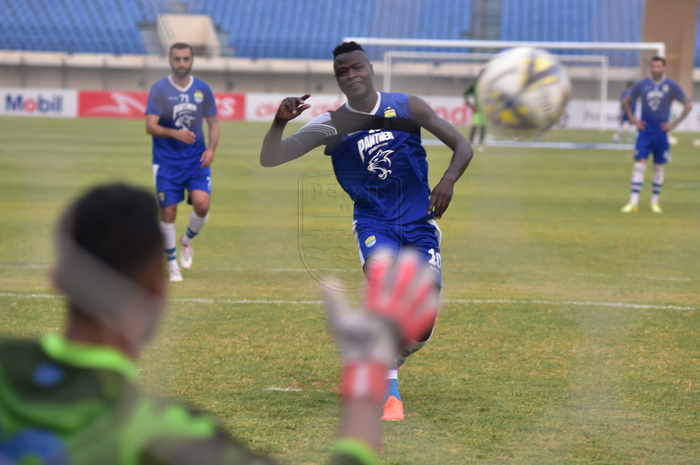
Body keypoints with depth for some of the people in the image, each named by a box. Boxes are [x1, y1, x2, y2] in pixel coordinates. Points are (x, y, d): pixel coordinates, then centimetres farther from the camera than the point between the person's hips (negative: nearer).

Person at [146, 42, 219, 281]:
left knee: (202, 203, -17)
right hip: (166, 160, -2)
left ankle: (187, 241, 14)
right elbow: (150, 126, -12)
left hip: (196, 158, 2)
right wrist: (174, 133, -29)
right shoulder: (159, 89, -6)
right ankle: (172, 264, 14)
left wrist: (211, 149, -4)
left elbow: (213, 122, 13)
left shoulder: (203, 89, 4)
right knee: (168, 211, -3)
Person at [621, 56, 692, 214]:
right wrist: (633, 120, 3)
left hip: (661, 132, 0)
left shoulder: (671, 86, -2)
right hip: (645, 131, 0)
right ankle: (633, 203, -12)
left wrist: (674, 124, -4)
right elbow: (626, 101, 15)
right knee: (639, 165, -9)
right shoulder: (642, 85, 3)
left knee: (659, 167, 5)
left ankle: (655, 202, 16)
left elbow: (688, 105, 2)